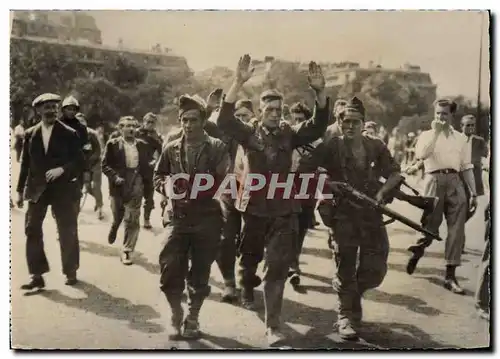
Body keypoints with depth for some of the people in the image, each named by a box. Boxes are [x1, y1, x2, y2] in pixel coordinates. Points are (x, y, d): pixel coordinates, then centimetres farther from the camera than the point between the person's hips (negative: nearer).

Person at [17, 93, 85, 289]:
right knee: (32, 231, -1)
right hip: (37, 189, 3)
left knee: (67, 233, 6)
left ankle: (71, 272, 22)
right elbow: (25, 164, 8)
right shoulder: (30, 134, 5)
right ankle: (37, 276, 8)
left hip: (62, 189, -3)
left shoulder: (69, 134, -4)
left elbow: (80, 162, -5)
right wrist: (21, 190, 6)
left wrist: (62, 169, -21)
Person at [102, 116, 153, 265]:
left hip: (136, 186, 1)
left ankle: (127, 251, 5)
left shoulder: (142, 145, 6)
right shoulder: (112, 144, -2)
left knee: (132, 220, -3)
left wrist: (148, 184, 1)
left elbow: (146, 166, 9)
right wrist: (115, 177, -18)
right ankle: (114, 229, 49)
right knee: (117, 217, 14)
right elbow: (105, 165, -4)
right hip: (119, 185, -1)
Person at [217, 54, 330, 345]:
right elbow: (224, 119, -18)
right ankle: (247, 290, 52)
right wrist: (239, 83, -29)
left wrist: (320, 91, -26)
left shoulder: (289, 135, 2)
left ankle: (273, 326, 1)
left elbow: (319, 125, -10)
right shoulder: (249, 133, -1)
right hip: (253, 208, 0)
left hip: (283, 212, 0)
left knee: (278, 269, -4)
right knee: (250, 258, 20)